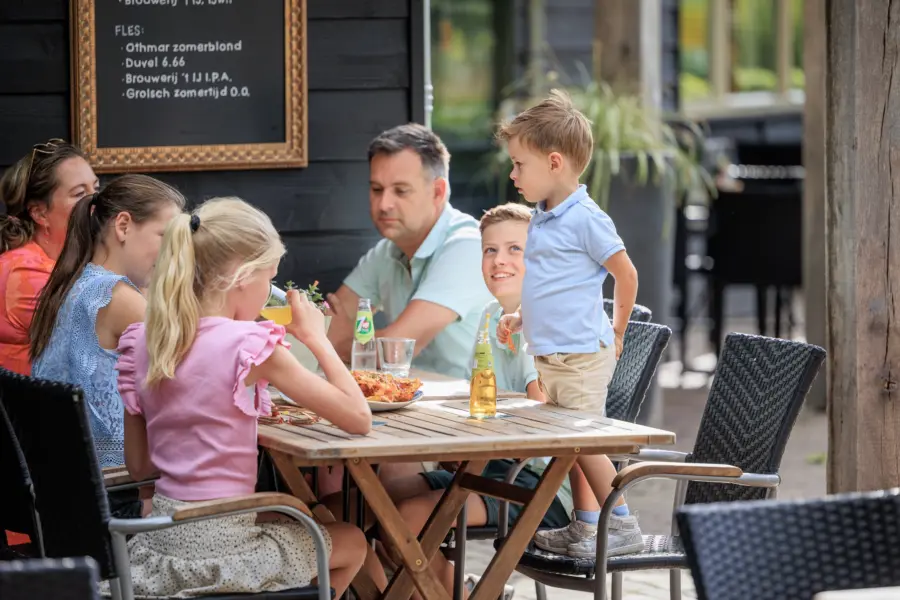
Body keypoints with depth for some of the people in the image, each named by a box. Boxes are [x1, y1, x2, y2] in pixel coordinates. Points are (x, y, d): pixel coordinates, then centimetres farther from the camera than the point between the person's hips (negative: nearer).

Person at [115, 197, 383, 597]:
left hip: (158, 544, 7)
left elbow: (139, 466, 10)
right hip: (220, 546, -7)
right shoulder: (251, 346, -17)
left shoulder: (140, 344, 2)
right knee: (353, 542, 24)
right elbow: (358, 418, -14)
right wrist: (316, 339, -2)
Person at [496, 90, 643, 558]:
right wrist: (519, 318, 12)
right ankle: (585, 526, 19)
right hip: (550, 355, 9)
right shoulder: (542, 219, 13)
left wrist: (616, 334, 2)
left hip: (582, 355, -9)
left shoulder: (585, 219, -14)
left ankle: (623, 527, -2)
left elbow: (626, 275, -9)